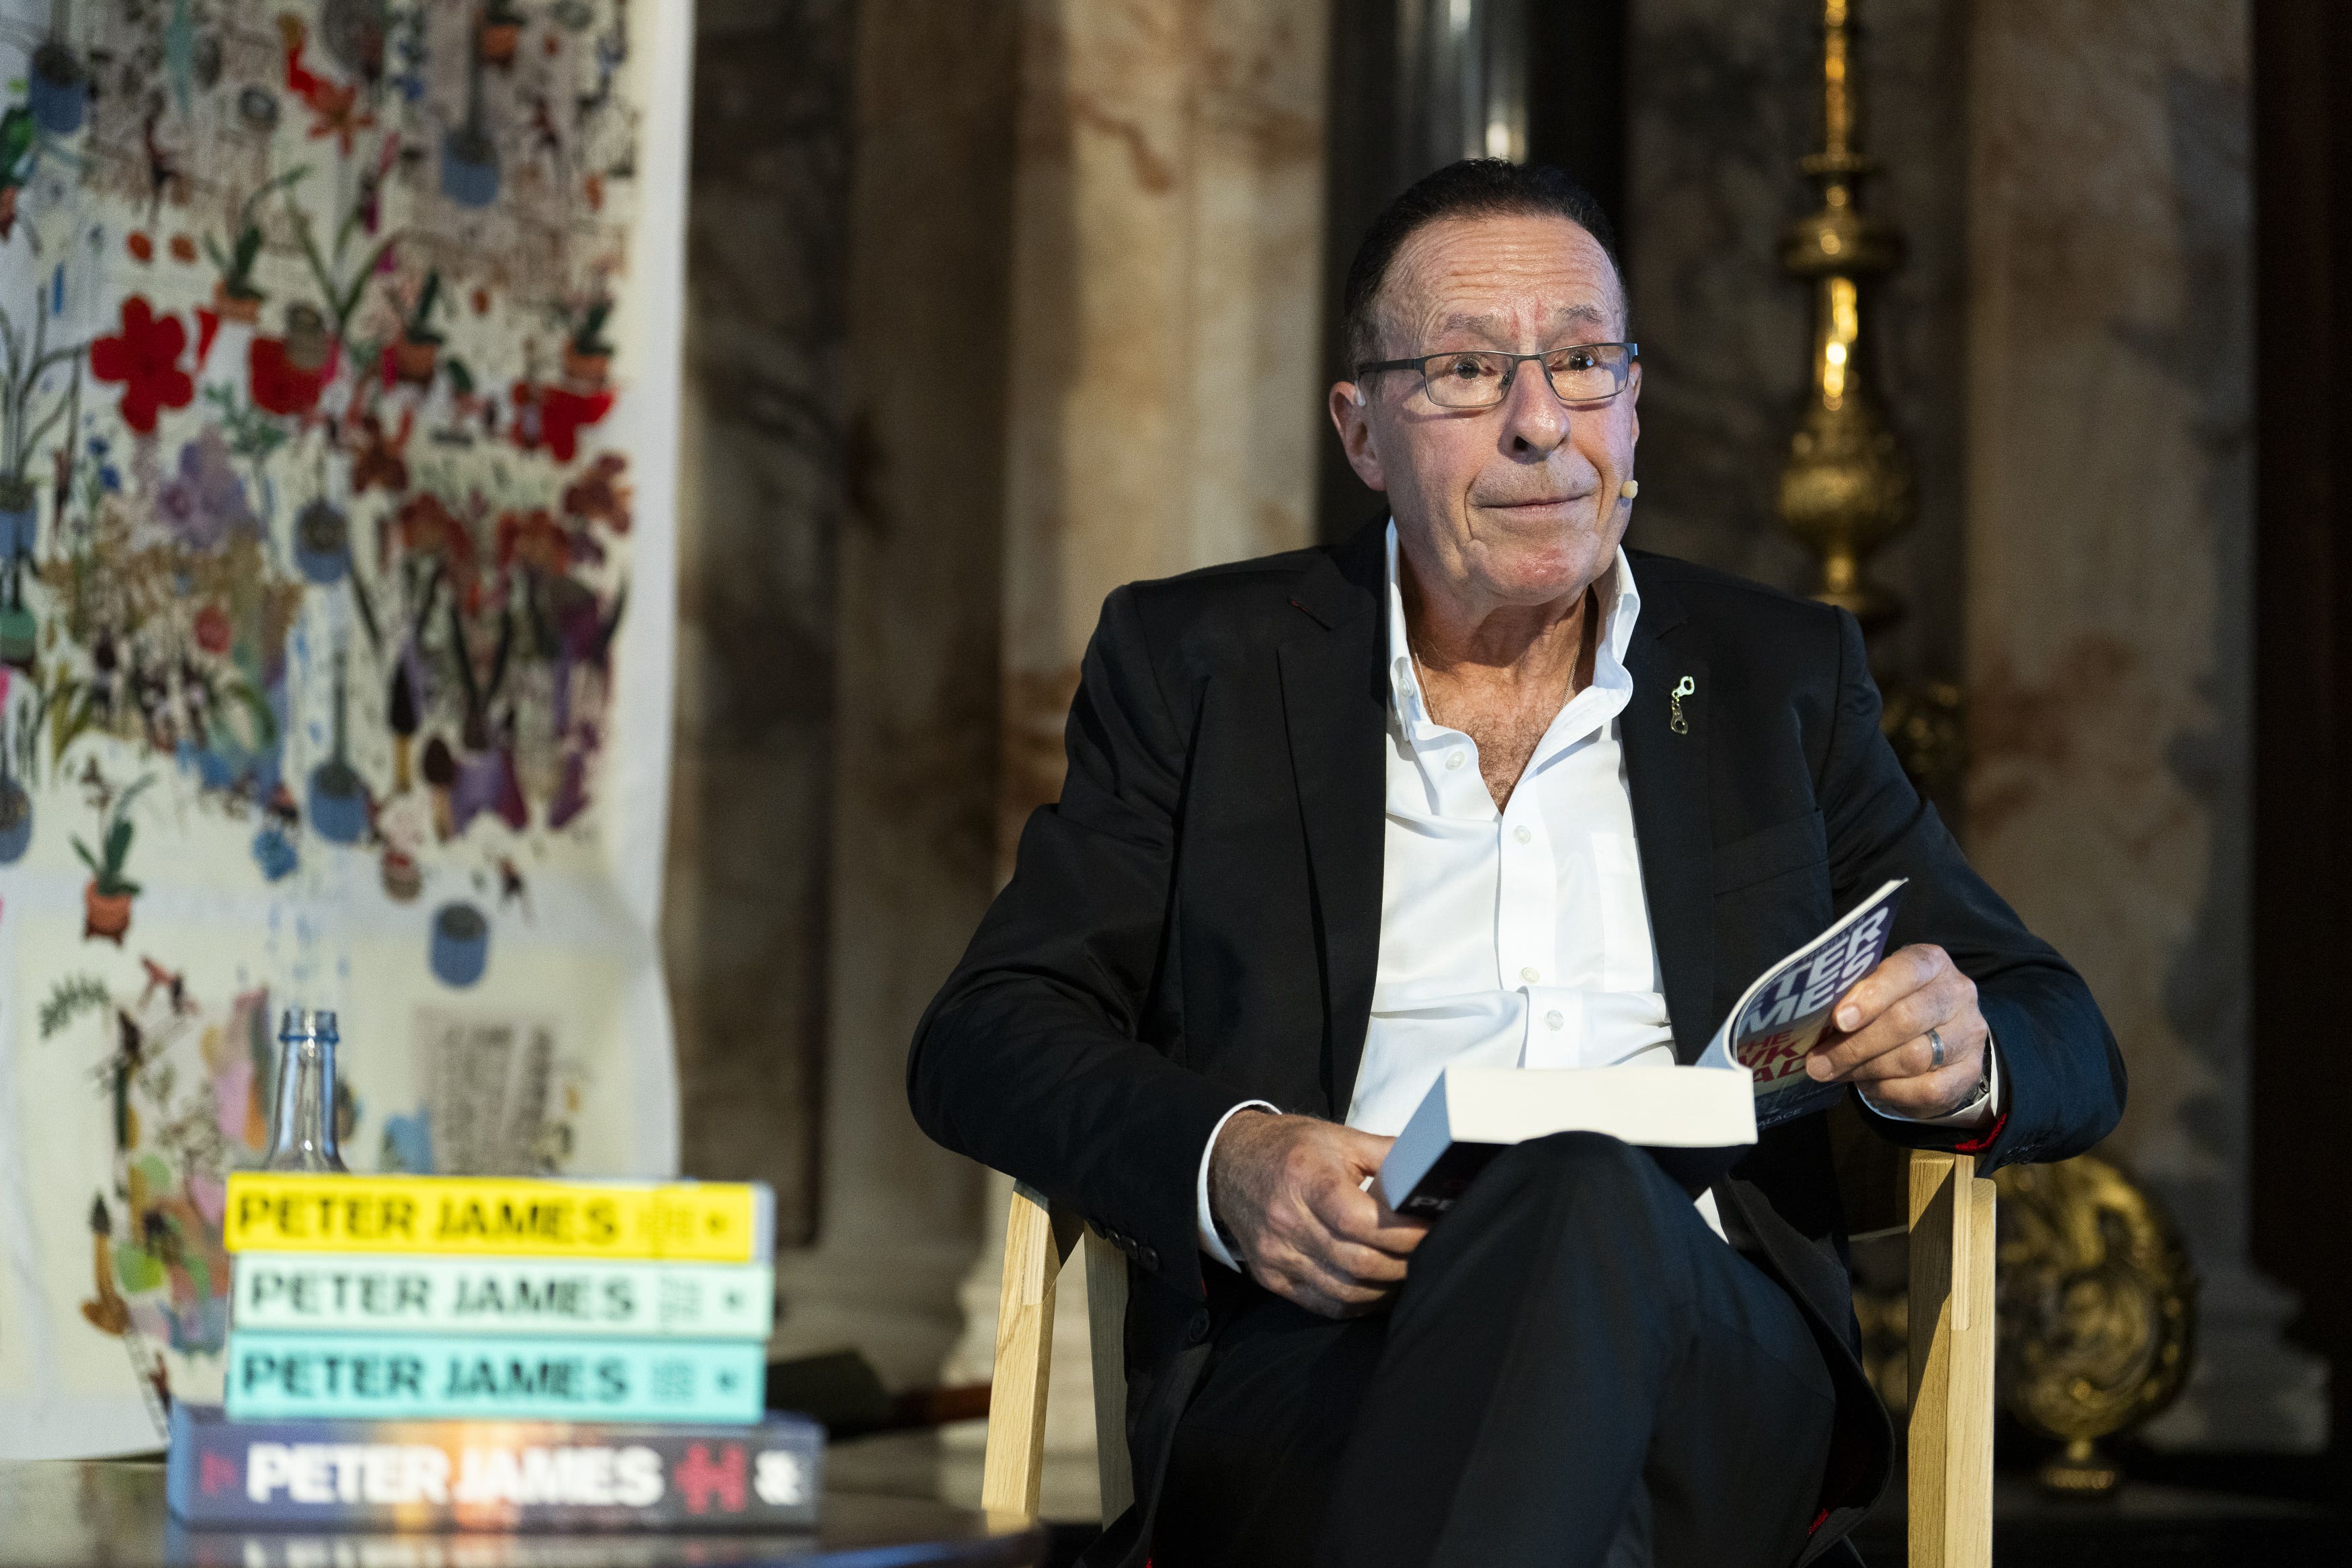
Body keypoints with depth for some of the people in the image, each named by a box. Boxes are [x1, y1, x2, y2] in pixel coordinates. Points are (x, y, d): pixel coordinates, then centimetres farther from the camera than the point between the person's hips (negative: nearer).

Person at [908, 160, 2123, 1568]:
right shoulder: (1198, 662, 18)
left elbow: (2069, 1049, 21)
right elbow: (986, 1033, 11)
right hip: (1314, 1365, -2)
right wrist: (1222, 1160, -11)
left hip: (1707, 1369, 2)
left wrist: (1958, 1056, -5)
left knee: (1588, 1200, -36)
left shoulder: (1783, 676, 22)